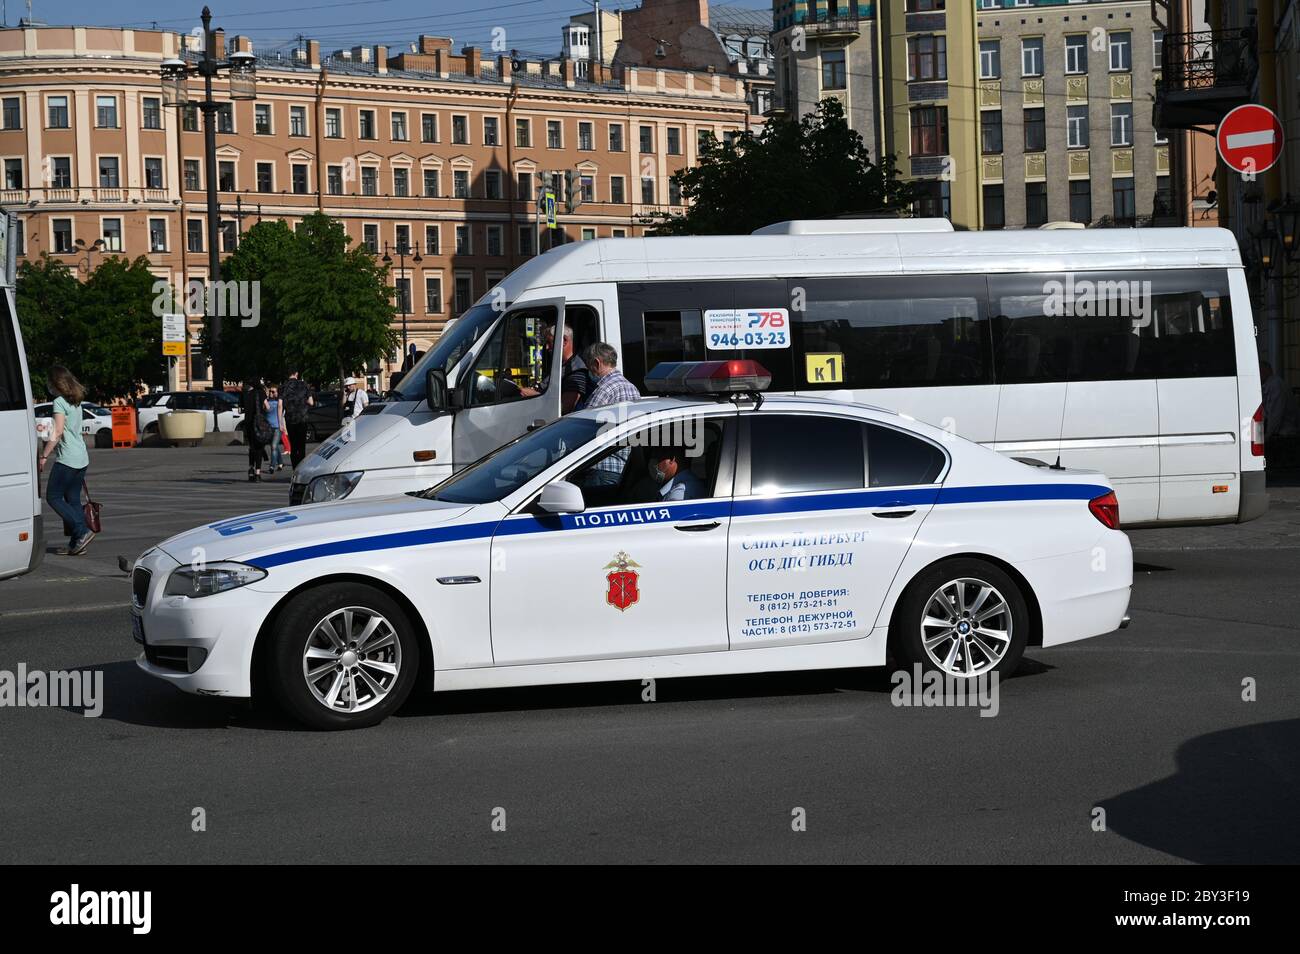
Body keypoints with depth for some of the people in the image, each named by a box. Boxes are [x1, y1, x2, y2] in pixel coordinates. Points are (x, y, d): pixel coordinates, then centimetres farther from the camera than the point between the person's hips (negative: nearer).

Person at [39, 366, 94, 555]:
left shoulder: (59, 402, -11)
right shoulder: (76, 402, 15)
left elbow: (57, 433, -18)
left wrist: (44, 456, -16)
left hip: (66, 459, -9)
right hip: (81, 459, 9)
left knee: (53, 497, 0)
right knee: (73, 500, 10)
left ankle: (82, 532, -10)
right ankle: (76, 543, 7)